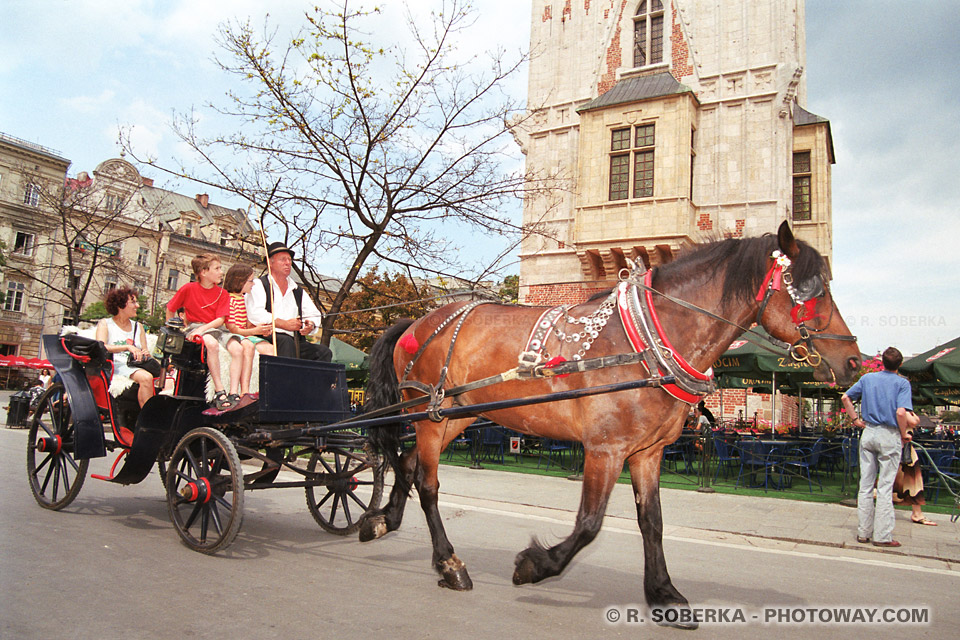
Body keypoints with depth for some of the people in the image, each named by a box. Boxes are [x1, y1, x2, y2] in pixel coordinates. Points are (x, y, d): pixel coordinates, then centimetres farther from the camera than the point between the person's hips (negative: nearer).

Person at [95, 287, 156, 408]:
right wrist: (128, 347, -18)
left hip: (136, 366, 5)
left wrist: (146, 354, -4)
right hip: (117, 366, -5)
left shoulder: (138, 326, 26)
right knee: (146, 378, -37)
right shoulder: (105, 324, 12)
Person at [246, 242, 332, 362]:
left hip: (296, 342, 5)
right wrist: (284, 324, -15)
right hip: (268, 338, -5)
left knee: (324, 352, -18)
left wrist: (310, 325, -4)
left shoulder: (298, 291, 26)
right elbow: (255, 314, -8)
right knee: (286, 341, -37)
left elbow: (314, 315, 22)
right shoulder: (258, 285, 9)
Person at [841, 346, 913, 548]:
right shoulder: (902, 383, -7)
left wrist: (856, 419, 14)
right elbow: (901, 412, -18)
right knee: (885, 486, 1)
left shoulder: (867, 378, 6)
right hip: (890, 435, -4)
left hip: (869, 433, 4)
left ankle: (864, 532, 14)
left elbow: (845, 398, 7)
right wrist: (904, 434, -4)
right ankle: (882, 535, 4)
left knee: (866, 484, 8)